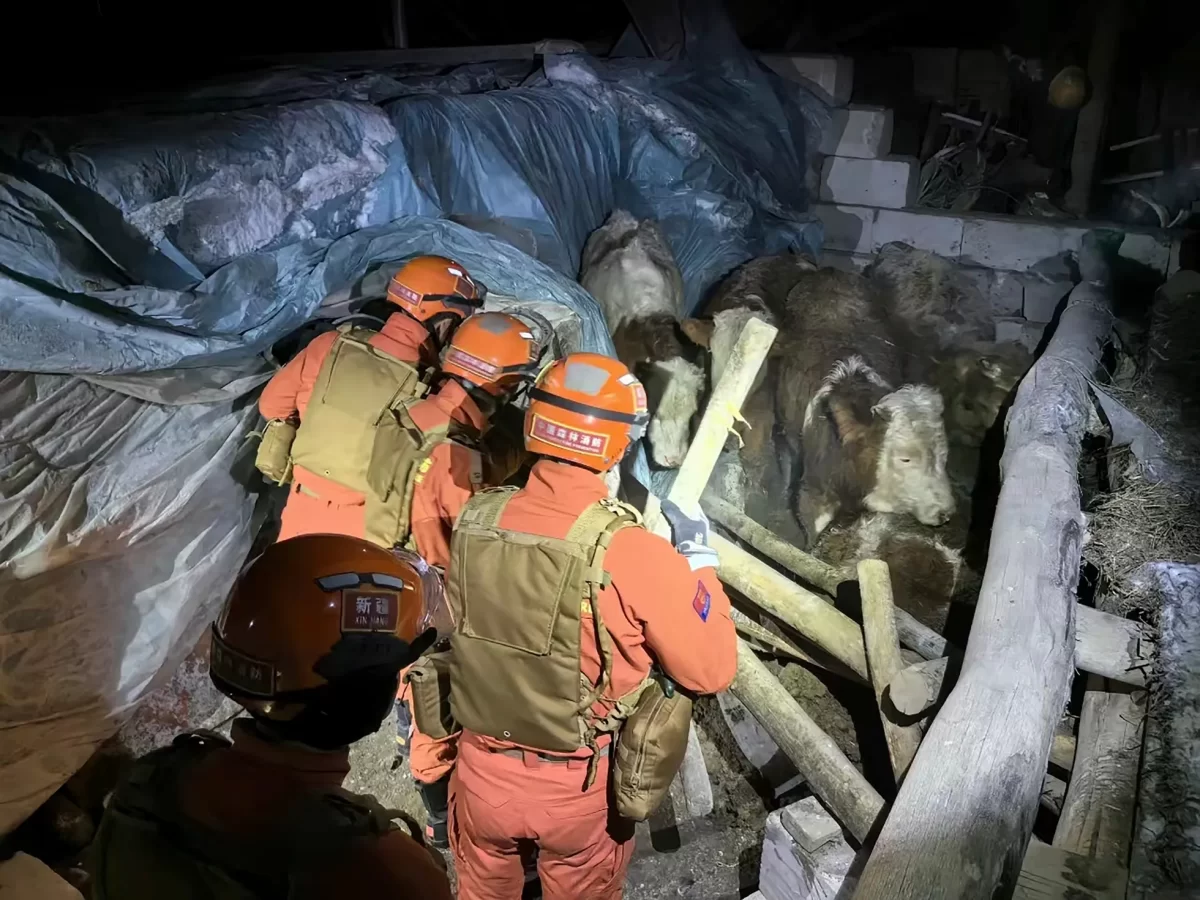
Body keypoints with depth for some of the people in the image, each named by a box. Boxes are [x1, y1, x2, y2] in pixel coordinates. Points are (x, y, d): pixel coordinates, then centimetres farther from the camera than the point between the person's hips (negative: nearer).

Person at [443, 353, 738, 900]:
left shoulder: (474, 520, -14)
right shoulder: (632, 552, -27)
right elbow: (711, 671, -16)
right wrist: (699, 559, -5)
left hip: (482, 769, 3)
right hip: (578, 785, -2)